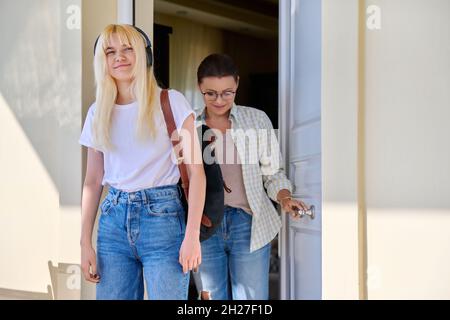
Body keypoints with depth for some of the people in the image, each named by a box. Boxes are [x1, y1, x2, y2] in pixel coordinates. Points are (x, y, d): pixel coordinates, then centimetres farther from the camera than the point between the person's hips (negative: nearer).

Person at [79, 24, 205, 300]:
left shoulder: (171, 102, -3)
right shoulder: (98, 113, 10)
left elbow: (196, 171, -6)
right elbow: (93, 181, 12)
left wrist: (192, 236, -13)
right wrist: (85, 243, 5)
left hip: (163, 215, -3)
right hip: (114, 218, 4)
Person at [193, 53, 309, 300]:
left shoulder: (257, 120, 2)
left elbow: (272, 172, 6)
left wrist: (285, 198, -13)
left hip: (248, 224, -1)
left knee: (251, 298, -1)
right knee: (211, 296, 8)